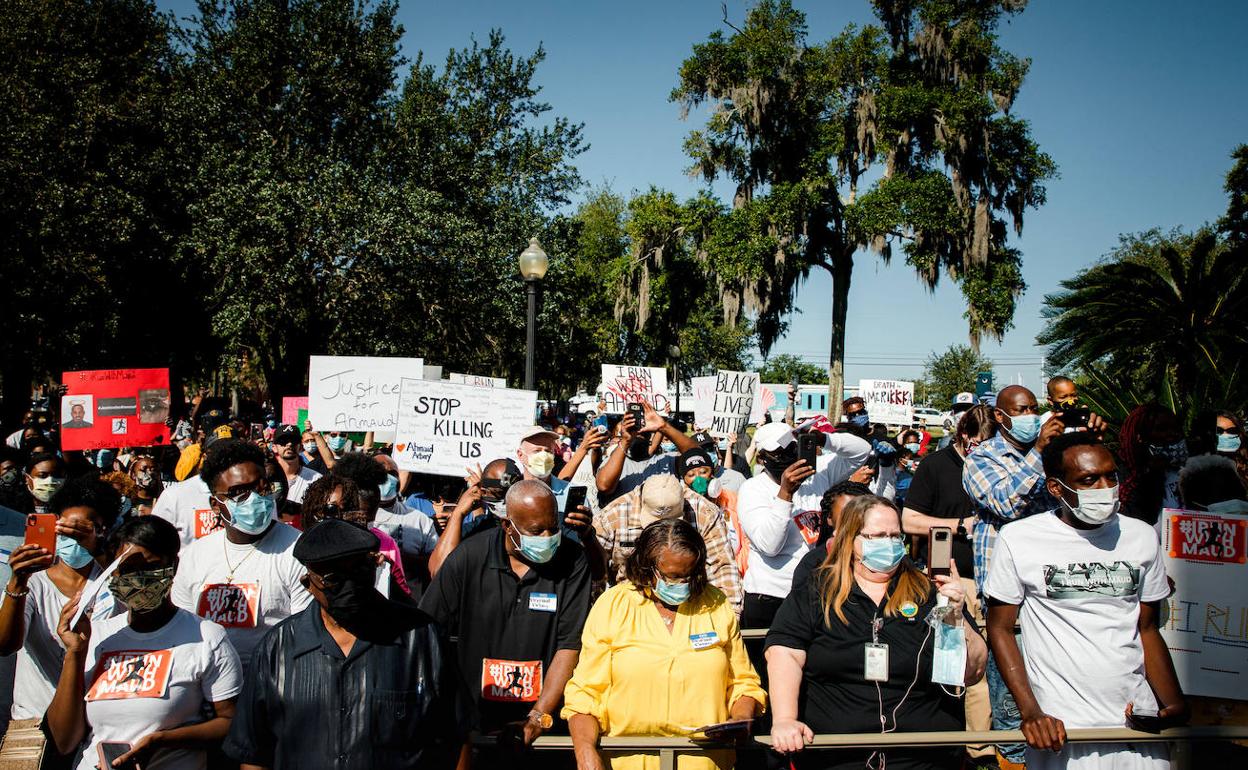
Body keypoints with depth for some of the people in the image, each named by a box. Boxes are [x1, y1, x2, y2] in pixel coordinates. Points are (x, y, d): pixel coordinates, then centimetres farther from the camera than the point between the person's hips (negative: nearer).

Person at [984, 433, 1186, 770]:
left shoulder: (1142, 537, 6)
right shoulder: (1018, 538, -6)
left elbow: (1147, 629, 12)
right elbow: (1000, 628, -1)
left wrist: (1175, 705, -2)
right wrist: (1031, 713, -11)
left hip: (1139, 720, 3)